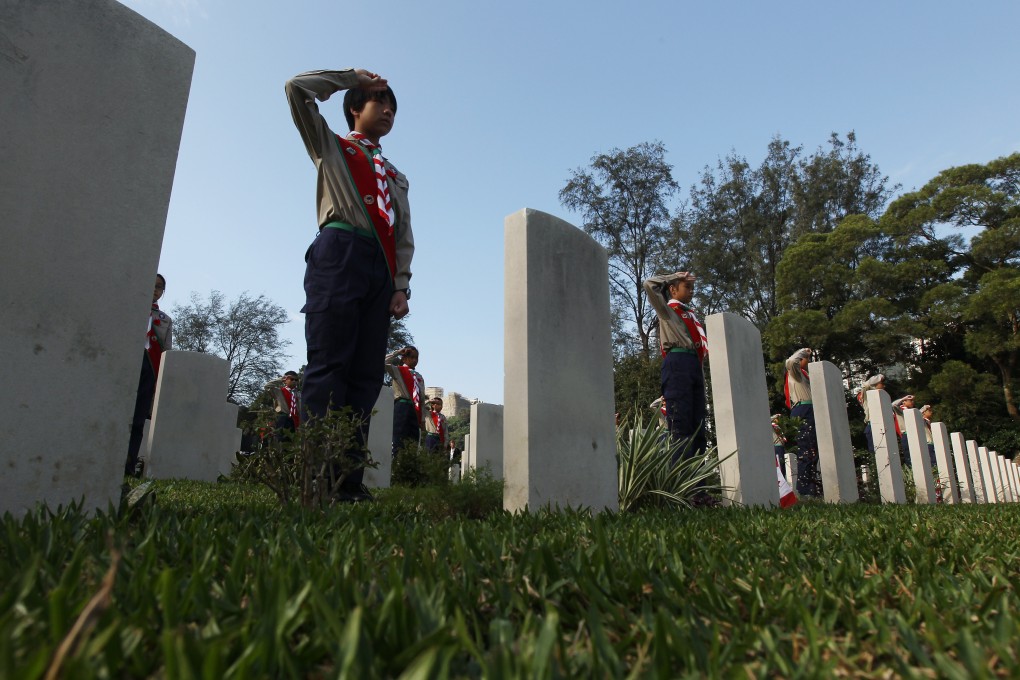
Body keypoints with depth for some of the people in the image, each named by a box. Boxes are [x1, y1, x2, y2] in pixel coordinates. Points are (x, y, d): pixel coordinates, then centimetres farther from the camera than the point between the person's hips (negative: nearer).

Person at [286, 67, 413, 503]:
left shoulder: (396, 177, 30)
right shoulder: (331, 147, 22)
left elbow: (404, 236, 19)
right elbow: (297, 89, 10)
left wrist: (401, 286, 4)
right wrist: (353, 76, 19)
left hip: (381, 268, 5)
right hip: (339, 253, -4)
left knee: (366, 374, -5)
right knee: (329, 364, -15)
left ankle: (349, 481, -6)